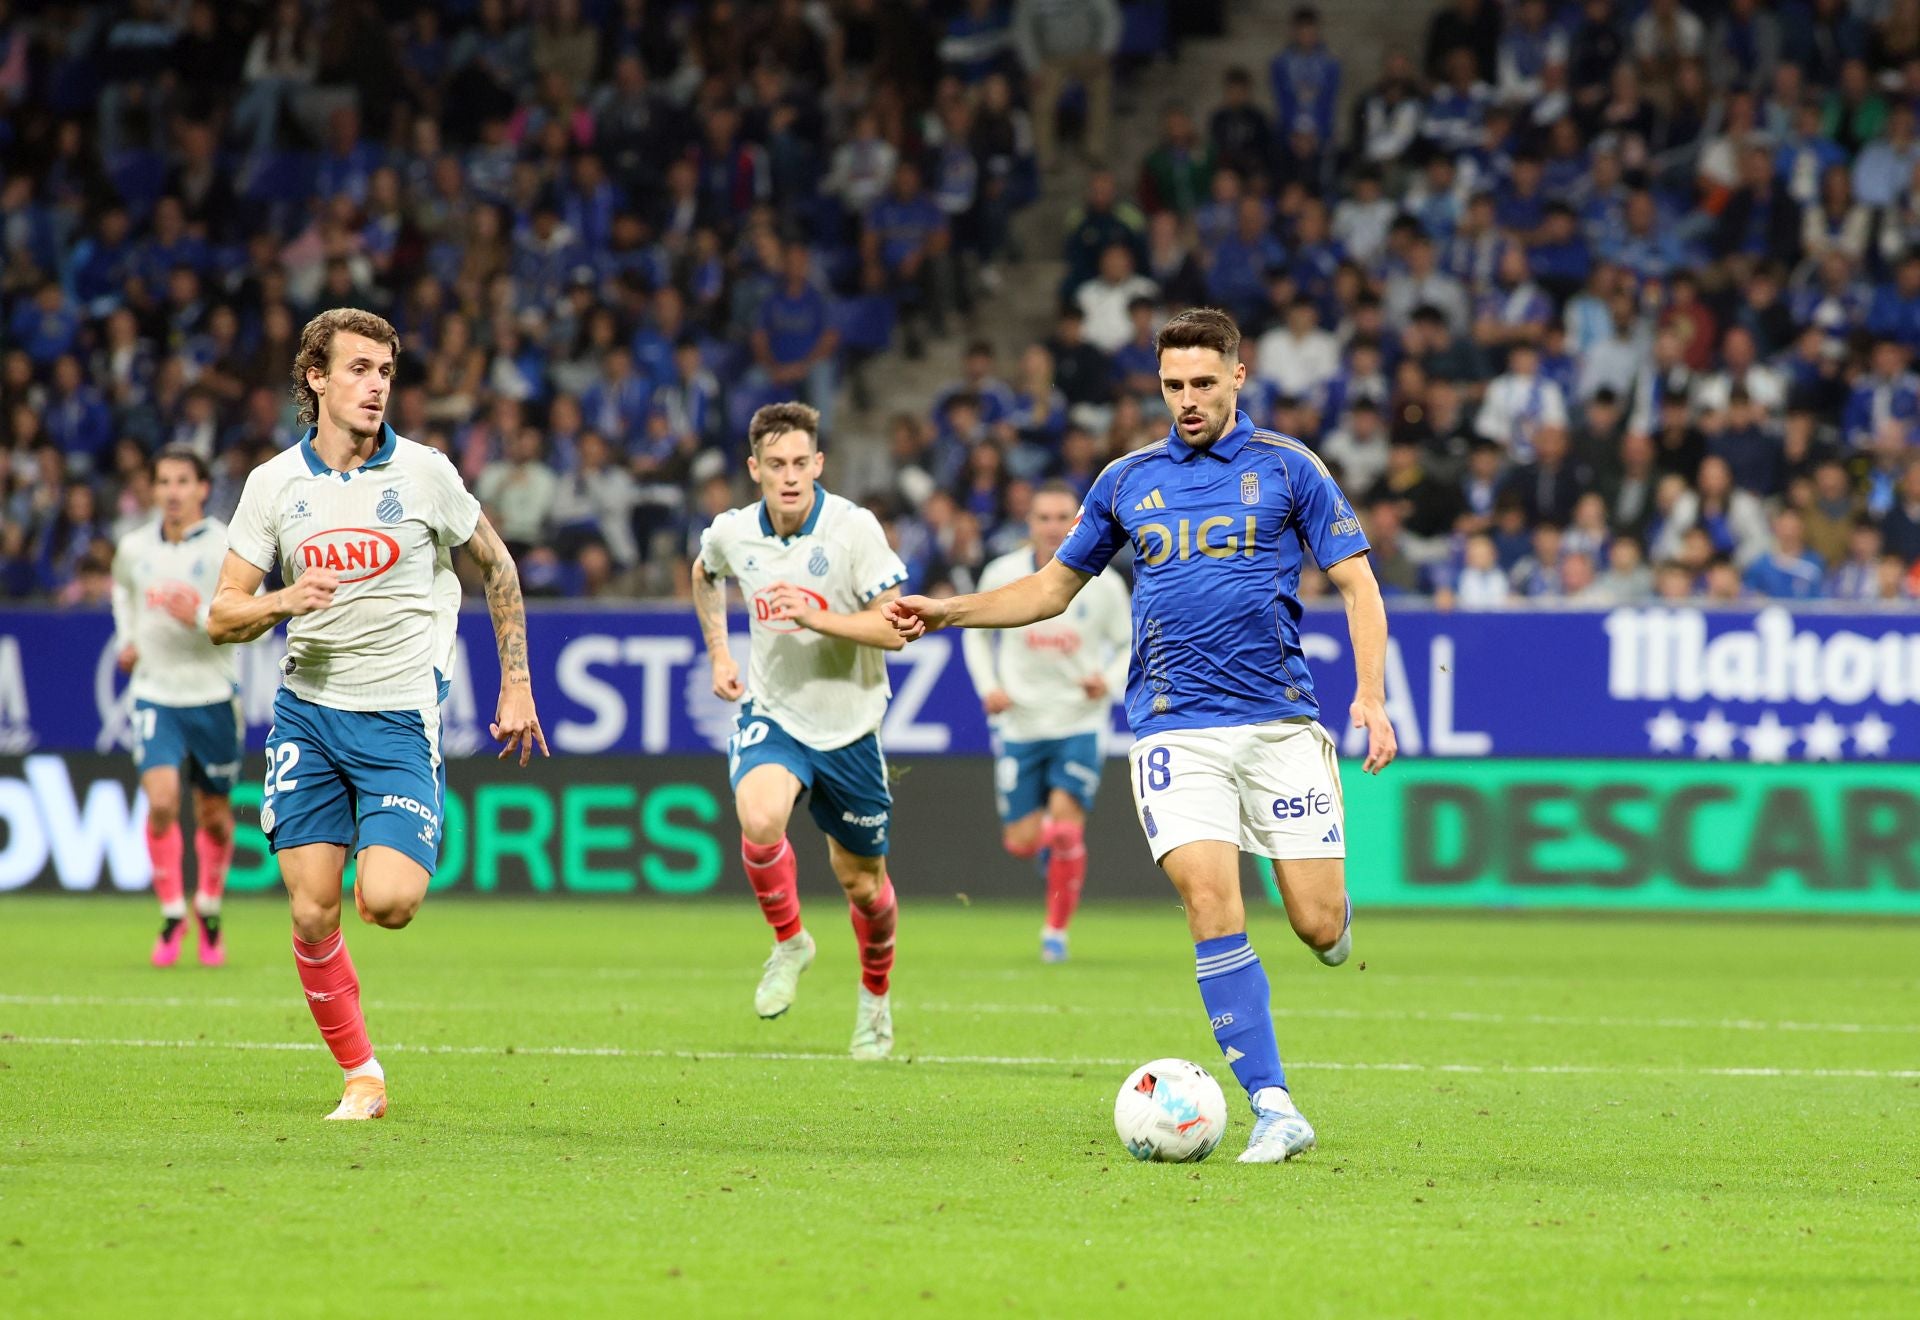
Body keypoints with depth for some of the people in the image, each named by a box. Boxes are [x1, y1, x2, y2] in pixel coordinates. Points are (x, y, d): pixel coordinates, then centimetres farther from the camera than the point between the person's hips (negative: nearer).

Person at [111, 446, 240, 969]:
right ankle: (172, 915, -3)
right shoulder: (134, 547, 3)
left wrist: (202, 619, -26)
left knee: (214, 813, 9)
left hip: (212, 694, -1)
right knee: (161, 801, -16)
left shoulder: (228, 547, -9)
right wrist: (126, 638, 13)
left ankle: (208, 911, 31)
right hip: (154, 691, 1)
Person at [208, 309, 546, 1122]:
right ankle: (361, 1077, 11)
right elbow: (221, 618, 3)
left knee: (386, 902, -18)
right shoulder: (274, 483, 2)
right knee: (312, 915, -4)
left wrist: (516, 683, 9)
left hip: (400, 715, -2)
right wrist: (281, 603, -18)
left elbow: (497, 567, 12)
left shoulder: (424, 473, -3)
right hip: (307, 711, 2)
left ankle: (411, 854, 18)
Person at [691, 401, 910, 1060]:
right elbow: (705, 574, 21)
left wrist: (816, 617, -28)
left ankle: (876, 995, 40)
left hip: (847, 725, -1)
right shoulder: (732, 532, -5)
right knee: (759, 819, -31)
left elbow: (895, 628, -16)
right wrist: (718, 653, 13)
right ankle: (789, 943, -3)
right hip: (772, 715, 1)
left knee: (863, 882, 11)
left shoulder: (854, 528, -16)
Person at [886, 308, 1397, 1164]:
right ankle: (1273, 1110, -14)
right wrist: (949, 611, 10)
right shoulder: (1128, 481, 11)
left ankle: (1335, 914, 35)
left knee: (1319, 927, -5)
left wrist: (1371, 696, -9)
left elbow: (1357, 584, 4)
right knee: (1211, 904, -17)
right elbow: (1054, 586, 22)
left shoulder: (1287, 468, 4)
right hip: (1176, 729, 1)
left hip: (1280, 721, -1)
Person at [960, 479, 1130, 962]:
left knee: (1065, 823, -17)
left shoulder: (1104, 584, -6)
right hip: (1020, 722, 2)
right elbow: (976, 633, 12)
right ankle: (1050, 842, 38)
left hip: (1079, 723, -2)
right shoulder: (1001, 576, -4)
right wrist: (988, 687, -3)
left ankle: (1056, 929, 0)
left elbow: (1130, 645, 7)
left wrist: (1111, 681, -13)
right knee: (1021, 842, -1)